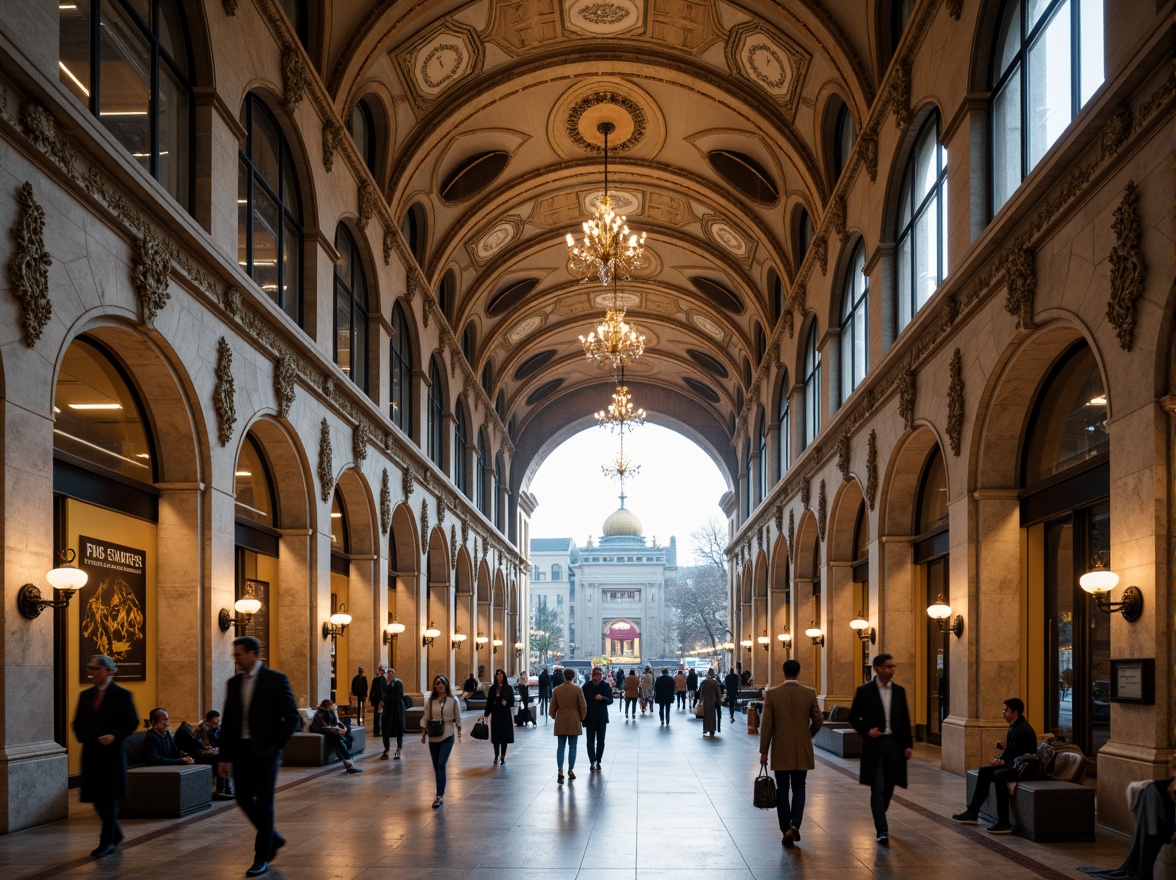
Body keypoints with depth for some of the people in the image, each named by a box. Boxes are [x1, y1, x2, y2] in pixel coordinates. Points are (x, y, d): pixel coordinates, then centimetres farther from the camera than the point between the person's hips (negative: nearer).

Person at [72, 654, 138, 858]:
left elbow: (133, 722, -6)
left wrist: (115, 736, -18)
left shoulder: (122, 695, -4)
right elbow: (77, 722, 19)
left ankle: (107, 843, 3)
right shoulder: (85, 695, 12)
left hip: (112, 753, -5)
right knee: (96, 797, 8)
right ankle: (115, 833, 28)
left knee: (109, 798, -3)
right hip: (90, 753, 5)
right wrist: (82, 738, 1)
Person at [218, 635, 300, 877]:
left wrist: (275, 746, -8)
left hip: (264, 751, -5)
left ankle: (262, 858, 9)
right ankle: (273, 838, 30)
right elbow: (227, 722, 11)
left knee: (263, 804, -1)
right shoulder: (234, 683, 8)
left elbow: (291, 717, -8)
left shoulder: (275, 679, -8)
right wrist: (225, 757, 7)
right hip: (241, 750, 5)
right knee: (244, 801, 7)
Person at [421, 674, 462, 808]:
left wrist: (459, 732, 2)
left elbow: (458, 718, 5)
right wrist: (424, 733, 0)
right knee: (436, 767, 7)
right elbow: (425, 718, 7)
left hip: (447, 736, -3)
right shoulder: (430, 701, 4)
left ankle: (439, 796, -16)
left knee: (441, 765, -13)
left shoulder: (453, 700, -1)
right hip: (433, 737, 3)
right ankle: (440, 793, 18)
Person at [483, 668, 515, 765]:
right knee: (496, 735, 3)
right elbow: (489, 702, 6)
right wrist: (486, 714, 3)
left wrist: (507, 702, -22)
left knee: (504, 735, 1)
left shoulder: (508, 688, 0)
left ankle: (503, 757, 9)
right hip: (495, 714, 2)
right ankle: (496, 757, 14)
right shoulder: (493, 688, 5)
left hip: (505, 714, -1)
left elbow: (512, 701, -1)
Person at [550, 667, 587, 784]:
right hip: (574, 720, -2)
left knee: (561, 746, 4)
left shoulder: (556, 690, -1)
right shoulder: (577, 690, -7)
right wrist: (582, 717, 12)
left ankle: (560, 771, -8)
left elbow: (553, 706, 5)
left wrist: (554, 717, 21)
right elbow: (583, 706, -4)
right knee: (572, 746, 8)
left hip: (560, 721, 2)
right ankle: (571, 770, 13)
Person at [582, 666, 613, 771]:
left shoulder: (606, 686, -3)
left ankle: (598, 762, 16)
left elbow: (610, 701, -3)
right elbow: (582, 701, -2)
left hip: (602, 718, 1)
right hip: (590, 718, -1)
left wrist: (602, 698, -24)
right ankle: (592, 762, 0)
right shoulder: (587, 686, -5)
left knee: (600, 741, 7)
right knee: (590, 741, -3)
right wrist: (583, 717, -5)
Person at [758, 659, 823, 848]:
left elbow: (766, 724, -7)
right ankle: (795, 825, -7)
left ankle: (786, 831, 7)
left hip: (780, 751, -1)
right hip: (802, 751, 1)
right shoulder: (809, 693, -4)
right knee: (799, 789, 12)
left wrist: (763, 751, -1)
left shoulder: (772, 694, -7)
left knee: (782, 791, 8)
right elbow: (817, 721, 2)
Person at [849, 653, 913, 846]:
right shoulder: (864, 691, -4)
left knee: (889, 787, 12)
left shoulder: (899, 691, 8)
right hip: (874, 744, -4)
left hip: (894, 743, 4)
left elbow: (905, 720, 11)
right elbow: (853, 717, 0)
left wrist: (908, 745, 5)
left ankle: (879, 821, 33)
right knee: (877, 789, -7)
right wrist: (867, 731, -15)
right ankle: (882, 831, -8)